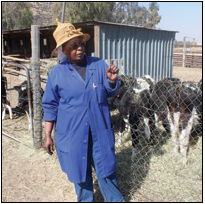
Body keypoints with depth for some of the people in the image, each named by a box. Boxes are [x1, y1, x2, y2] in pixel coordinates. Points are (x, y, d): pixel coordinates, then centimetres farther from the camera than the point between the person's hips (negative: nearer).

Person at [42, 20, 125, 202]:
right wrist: (48, 135, 4)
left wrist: (112, 81, -16)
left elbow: (111, 92, 7)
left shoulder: (99, 65, 0)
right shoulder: (57, 73, -2)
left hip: (100, 131, 1)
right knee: (79, 171, 15)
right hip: (72, 133, 0)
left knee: (106, 169, 11)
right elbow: (50, 107, 4)